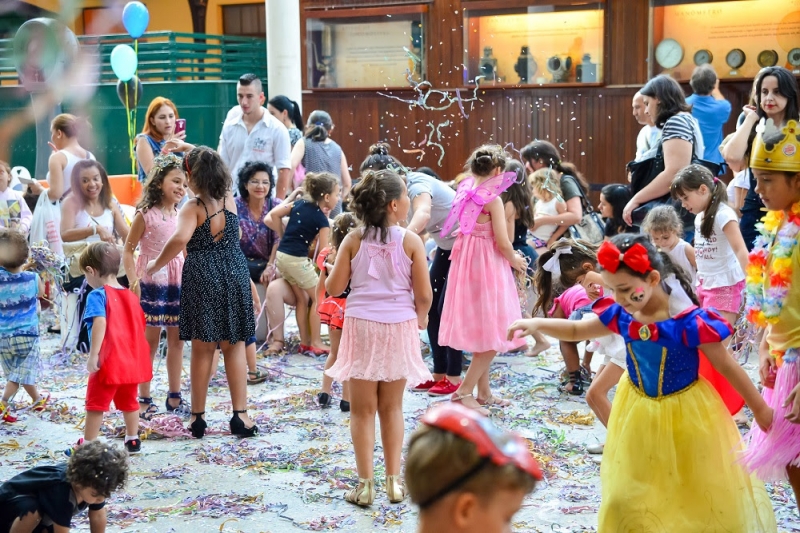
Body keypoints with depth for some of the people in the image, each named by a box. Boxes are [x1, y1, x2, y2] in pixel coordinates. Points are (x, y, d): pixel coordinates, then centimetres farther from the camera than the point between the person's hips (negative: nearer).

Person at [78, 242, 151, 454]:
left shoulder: (97, 295, -12)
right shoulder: (131, 296, 10)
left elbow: (100, 323, -27)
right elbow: (140, 326, 16)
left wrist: (93, 355, -28)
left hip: (109, 362, -7)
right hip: (133, 361, 7)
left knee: (96, 405, 4)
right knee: (129, 402, 21)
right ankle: (133, 440, 29)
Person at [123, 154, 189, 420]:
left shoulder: (182, 215, 7)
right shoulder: (145, 214, -7)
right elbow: (128, 251, -6)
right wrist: (133, 281, -18)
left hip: (178, 283, 5)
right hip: (152, 282, -5)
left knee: (177, 340, 9)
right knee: (149, 340, 1)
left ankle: (174, 397, 19)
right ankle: (144, 399, 10)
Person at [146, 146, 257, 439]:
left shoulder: (193, 207, -13)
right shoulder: (230, 199, 3)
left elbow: (180, 238, -31)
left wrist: (156, 265, -17)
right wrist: (191, 152, 32)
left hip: (201, 278, -3)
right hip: (235, 275, 4)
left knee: (202, 349, 6)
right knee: (234, 346, 9)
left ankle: (198, 416, 15)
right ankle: (240, 415, 6)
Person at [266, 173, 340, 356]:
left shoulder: (298, 203, 6)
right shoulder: (322, 220, -11)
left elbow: (272, 216, 7)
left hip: (281, 256, 7)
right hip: (298, 259, -7)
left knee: (302, 298, 18)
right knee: (318, 298, 9)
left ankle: (305, 341, 22)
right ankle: (315, 342, 11)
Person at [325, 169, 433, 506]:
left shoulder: (353, 240, -5)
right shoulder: (411, 241, -9)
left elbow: (334, 288, -2)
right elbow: (424, 294, -7)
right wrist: (421, 318, 13)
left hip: (361, 326, 0)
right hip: (399, 327, 0)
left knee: (363, 409, 8)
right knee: (391, 407, 14)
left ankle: (366, 484, 10)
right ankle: (394, 480, 18)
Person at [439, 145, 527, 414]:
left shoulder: (465, 192, 4)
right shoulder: (493, 199, -17)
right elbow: (503, 242, -17)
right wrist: (515, 260, 2)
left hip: (465, 261, 8)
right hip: (487, 265, -8)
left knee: (481, 332, 17)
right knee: (492, 336, -1)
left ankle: (484, 392, 25)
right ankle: (464, 392, -3)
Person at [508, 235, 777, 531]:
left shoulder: (689, 321, -26)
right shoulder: (620, 316, -11)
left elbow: (727, 367, -15)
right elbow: (575, 331, 4)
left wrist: (760, 409, -6)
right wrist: (537, 324, -13)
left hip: (685, 414, -5)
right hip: (638, 414, 5)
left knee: (702, 495, 13)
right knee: (628, 493, 17)